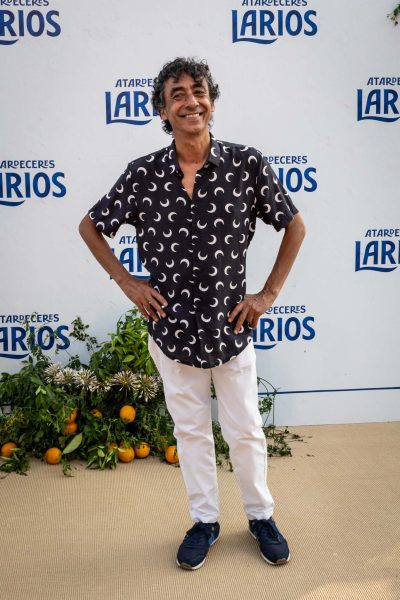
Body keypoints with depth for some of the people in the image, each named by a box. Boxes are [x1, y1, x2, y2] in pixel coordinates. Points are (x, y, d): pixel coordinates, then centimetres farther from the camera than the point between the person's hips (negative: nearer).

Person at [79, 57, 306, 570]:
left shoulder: (247, 163, -10)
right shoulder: (143, 173, -7)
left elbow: (294, 226, 2)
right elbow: (90, 226, 7)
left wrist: (269, 293, -2)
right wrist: (127, 282, -1)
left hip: (231, 326, -1)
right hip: (172, 328, 1)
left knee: (245, 432, 12)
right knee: (191, 431, 16)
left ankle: (261, 516, 37)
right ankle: (204, 520, 36)